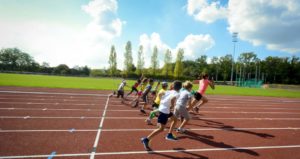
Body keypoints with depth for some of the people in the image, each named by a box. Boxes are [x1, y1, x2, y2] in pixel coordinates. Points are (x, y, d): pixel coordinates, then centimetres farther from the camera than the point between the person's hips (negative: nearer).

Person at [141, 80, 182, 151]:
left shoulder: (170, 91, 11)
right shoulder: (176, 94, -10)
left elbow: (160, 94, 13)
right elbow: (172, 98, -32)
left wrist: (162, 102, 17)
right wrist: (172, 106, -16)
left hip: (163, 108, 9)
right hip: (164, 111, -9)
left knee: (174, 119, 25)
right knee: (161, 128, -7)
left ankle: (169, 135, 30)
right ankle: (146, 139, -5)